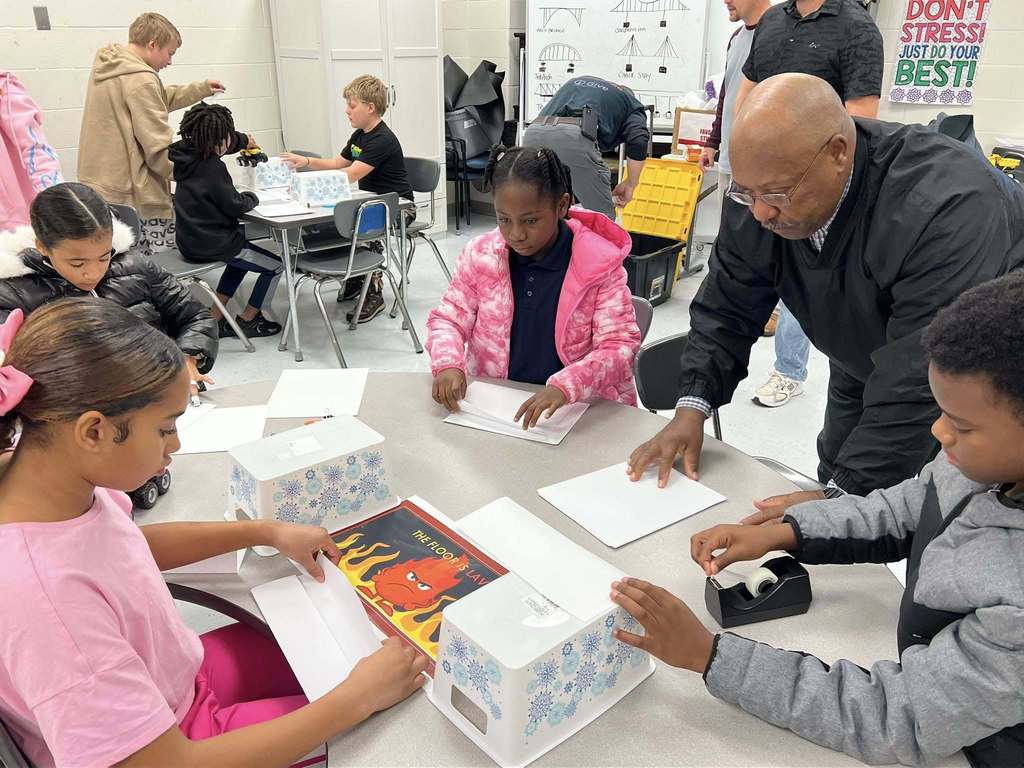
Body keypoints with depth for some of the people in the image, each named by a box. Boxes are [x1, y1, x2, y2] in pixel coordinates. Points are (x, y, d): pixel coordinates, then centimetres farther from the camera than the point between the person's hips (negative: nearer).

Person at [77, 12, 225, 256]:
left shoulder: (105, 67, 14)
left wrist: (201, 89, 30)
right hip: (135, 197, -10)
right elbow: (159, 149, -17)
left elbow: (158, 99, 28)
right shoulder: (141, 80, -15)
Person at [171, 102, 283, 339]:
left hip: (190, 242, 9)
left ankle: (215, 320, 26)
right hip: (213, 245, -9)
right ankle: (246, 321, 18)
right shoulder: (212, 167, -22)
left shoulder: (186, 154, 5)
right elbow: (235, 205, -18)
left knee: (240, 257, 34)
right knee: (275, 266, 5)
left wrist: (243, 140, 40)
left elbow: (217, 143, 26)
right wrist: (252, 197, 2)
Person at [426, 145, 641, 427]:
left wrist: (565, 386, -29)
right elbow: (447, 318, 9)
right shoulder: (480, 254, 1)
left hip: (579, 408, -1)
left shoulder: (599, 264, -7)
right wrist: (448, 364, -14)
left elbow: (620, 346, -10)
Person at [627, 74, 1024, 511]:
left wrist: (846, 492, -41)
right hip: (866, 371, 5)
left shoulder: (946, 210, -39)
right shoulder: (762, 193, -19)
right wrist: (692, 407, -22)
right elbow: (725, 310, -11)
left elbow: (921, 384, -40)